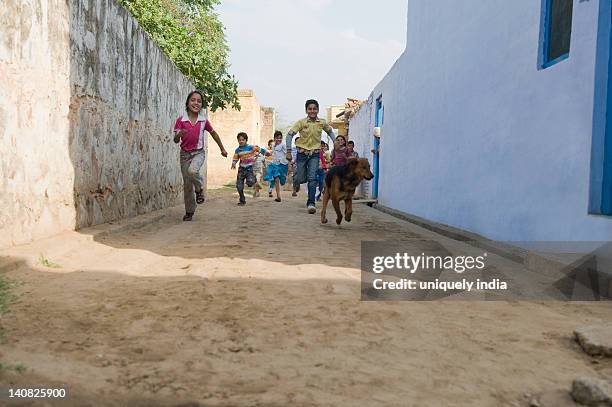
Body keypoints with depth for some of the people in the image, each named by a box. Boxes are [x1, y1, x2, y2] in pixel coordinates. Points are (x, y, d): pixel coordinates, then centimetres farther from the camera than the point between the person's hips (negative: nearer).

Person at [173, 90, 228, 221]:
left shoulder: (204, 120, -4)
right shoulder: (181, 120, -8)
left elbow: (213, 133, 13)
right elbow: (176, 140, -11)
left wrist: (222, 148, 20)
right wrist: (179, 135, -34)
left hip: (198, 152, -1)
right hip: (185, 153, 1)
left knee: (192, 170, -33)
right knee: (187, 184, 4)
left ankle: (200, 188, -2)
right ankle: (189, 211, 20)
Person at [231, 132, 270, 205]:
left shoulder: (251, 147, -7)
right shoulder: (238, 150, 4)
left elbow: (260, 150, -2)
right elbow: (235, 159, 10)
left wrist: (268, 153, -3)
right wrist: (233, 164, -10)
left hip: (250, 168, -4)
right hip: (242, 169, 4)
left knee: (250, 183, -25)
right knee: (239, 186, -1)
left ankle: (254, 179, 14)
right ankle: (242, 200, 15)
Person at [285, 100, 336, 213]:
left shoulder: (322, 123, -1)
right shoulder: (301, 122, -9)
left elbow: (330, 131, 18)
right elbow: (290, 134, -9)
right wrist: (288, 151, -15)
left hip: (315, 154, 1)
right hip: (302, 153, -1)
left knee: (312, 178, -11)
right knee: (302, 179, 6)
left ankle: (311, 203, -10)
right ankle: (295, 178, 44)